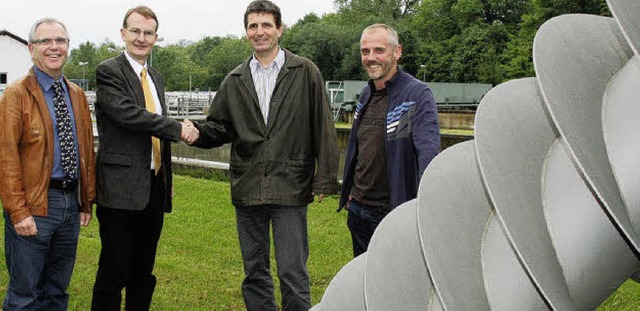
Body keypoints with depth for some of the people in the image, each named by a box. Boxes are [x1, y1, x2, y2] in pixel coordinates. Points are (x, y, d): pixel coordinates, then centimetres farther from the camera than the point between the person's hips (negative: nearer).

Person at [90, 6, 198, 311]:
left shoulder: (156, 78, 17)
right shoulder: (109, 71, -6)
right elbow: (128, 114, -20)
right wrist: (178, 128, -16)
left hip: (155, 187, 7)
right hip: (122, 189, -7)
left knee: (143, 272, 14)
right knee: (114, 272, -1)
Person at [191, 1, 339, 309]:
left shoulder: (305, 72, 0)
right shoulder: (235, 81, 10)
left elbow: (323, 128, -2)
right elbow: (219, 129, 12)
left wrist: (324, 179, -6)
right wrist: (194, 131, -10)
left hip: (290, 188, -4)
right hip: (247, 189, 4)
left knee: (293, 274, -2)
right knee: (254, 272, 14)